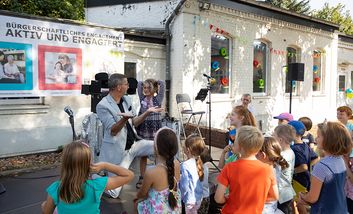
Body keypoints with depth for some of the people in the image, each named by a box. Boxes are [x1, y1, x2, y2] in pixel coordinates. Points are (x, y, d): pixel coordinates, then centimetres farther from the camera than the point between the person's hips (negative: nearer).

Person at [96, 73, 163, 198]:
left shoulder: (126, 100, 6)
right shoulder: (103, 106, -16)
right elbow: (112, 131, -22)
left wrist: (148, 112, -3)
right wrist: (124, 118, -39)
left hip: (134, 143, 6)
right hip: (118, 151, -6)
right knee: (114, 193, -2)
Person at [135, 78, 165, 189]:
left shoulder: (158, 99, -3)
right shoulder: (142, 98, 4)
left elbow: (162, 83, -6)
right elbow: (139, 83, 9)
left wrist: (154, 83, 9)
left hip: (155, 130, -2)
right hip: (143, 130, 2)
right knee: (143, 155, 11)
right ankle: (141, 178, 23)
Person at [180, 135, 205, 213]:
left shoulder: (185, 165, -24)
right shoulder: (199, 162, -2)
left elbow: (185, 185, -21)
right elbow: (200, 180, 6)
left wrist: (181, 197, -7)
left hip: (190, 199, -7)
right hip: (198, 197, 7)